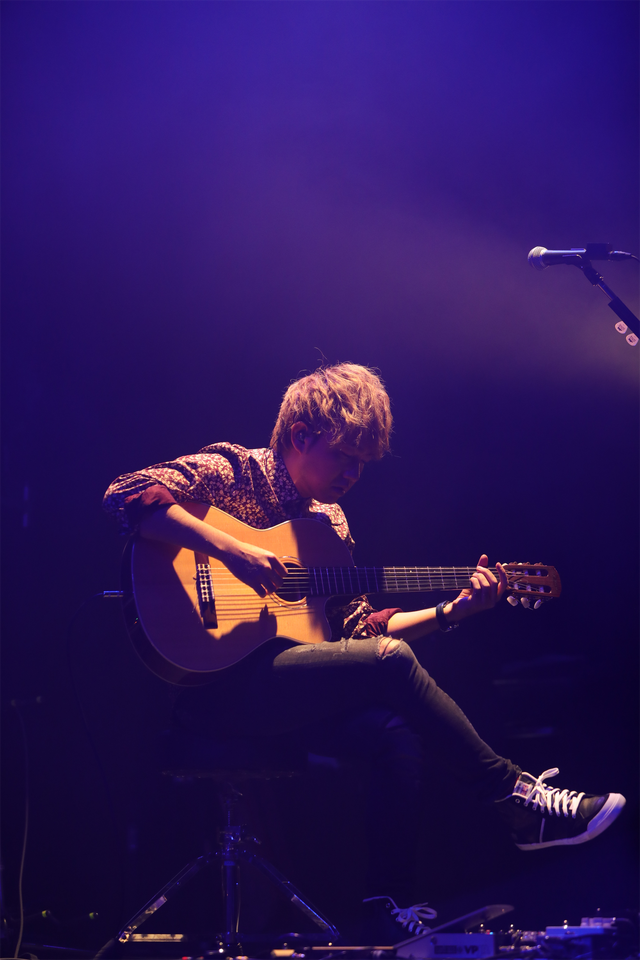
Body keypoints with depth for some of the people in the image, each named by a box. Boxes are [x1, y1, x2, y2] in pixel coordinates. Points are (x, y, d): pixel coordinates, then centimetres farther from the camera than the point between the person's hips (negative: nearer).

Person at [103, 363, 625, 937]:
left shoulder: (329, 522, 18)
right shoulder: (233, 471, -3)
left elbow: (359, 630, 17)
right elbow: (125, 495, -19)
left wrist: (450, 611, 5)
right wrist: (231, 550, -28)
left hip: (286, 685, 8)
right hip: (213, 682, -7)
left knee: (394, 731, -20)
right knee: (390, 662, -21)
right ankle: (515, 795, -9)